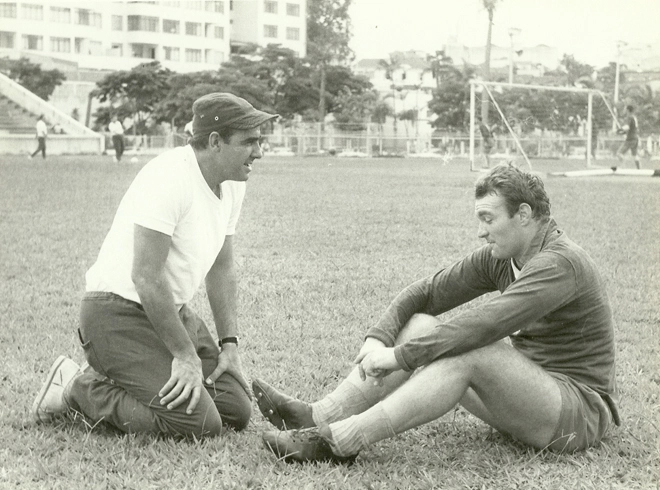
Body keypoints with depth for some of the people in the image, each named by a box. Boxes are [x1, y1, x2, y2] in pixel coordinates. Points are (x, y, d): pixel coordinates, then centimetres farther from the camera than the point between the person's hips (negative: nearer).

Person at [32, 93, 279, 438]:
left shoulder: (232, 185, 7)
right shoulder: (169, 177, -22)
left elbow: (221, 268, 17)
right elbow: (146, 277, -25)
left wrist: (229, 343, 9)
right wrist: (185, 355, -21)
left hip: (173, 311, 10)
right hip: (119, 313, -10)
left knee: (237, 410, 3)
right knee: (198, 424, -19)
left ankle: (113, 381, 15)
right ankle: (77, 387, -3)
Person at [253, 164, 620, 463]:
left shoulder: (561, 263, -22)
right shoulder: (500, 258, 5)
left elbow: (485, 325, -33)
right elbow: (427, 293, 5)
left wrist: (400, 356, -31)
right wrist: (377, 339, -13)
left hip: (582, 409, -8)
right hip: (527, 391, 9)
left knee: (473, 350, -33)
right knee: (419, 326, -6)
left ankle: (338, 442, -37)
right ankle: (318, 417, -17)